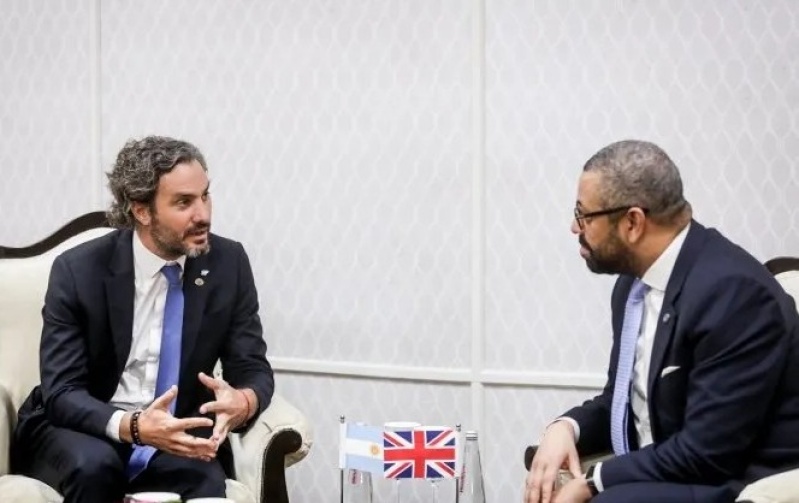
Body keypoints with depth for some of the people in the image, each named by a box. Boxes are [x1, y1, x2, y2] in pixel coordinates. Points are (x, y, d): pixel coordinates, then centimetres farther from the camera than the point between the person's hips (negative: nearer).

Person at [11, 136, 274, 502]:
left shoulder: (228, 262, -7)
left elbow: (253, 369, -4)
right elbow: (62, 393, -18)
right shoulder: (78, 270, -15)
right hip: (88, 433, 0)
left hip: (175, 435, 1)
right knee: (93, 464, -34)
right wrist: (133, 427, -38)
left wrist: (242, 402, -29)